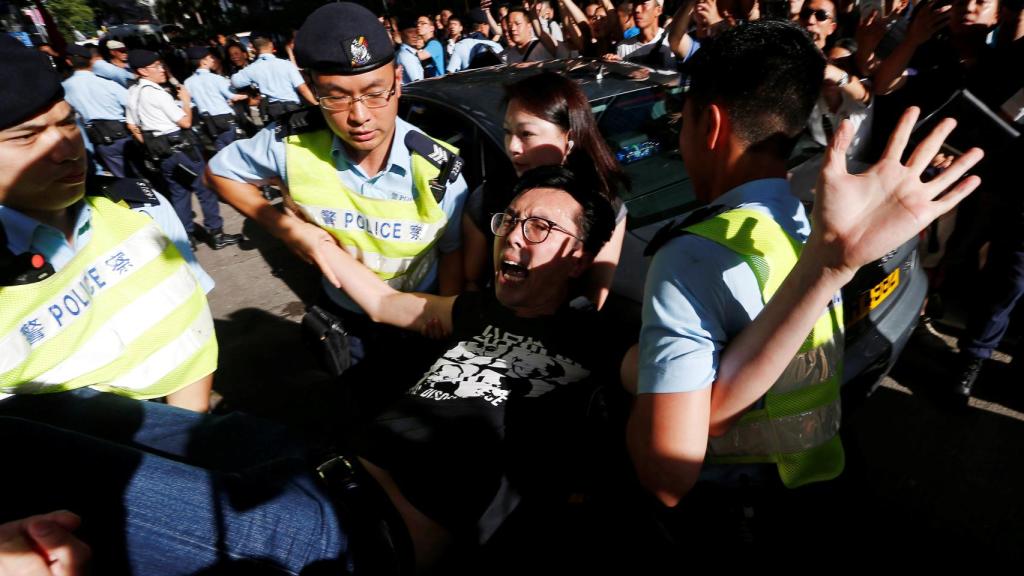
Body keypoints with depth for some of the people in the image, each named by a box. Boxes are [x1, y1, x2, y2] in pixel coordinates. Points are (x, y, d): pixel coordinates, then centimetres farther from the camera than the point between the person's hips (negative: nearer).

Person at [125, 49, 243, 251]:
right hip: (179, 147, -8)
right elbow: (185, 122, -14)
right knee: (205, 187, 0)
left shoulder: (133, 93, 9)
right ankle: (216, 234, 3)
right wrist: (186, 101, 0)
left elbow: (132, 126, 14)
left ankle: (187, 237, 19)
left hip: (161, 152, 8)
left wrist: (151, 145, 19)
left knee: (178, 193, 14)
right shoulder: (157, 93, -17)